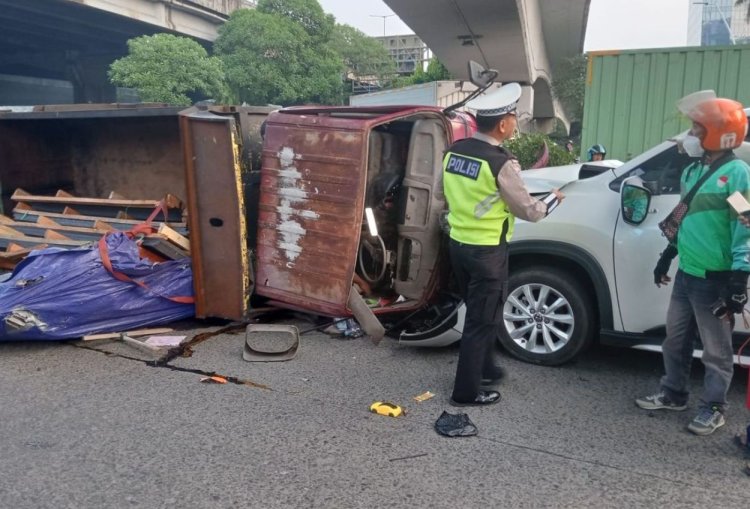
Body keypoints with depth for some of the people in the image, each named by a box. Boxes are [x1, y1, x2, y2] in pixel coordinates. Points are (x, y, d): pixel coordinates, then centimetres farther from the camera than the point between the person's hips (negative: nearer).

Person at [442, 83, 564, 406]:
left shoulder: (453, 152, 1)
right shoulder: (501, 163, -19)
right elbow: (528, 211, -9)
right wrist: (552, 200, 10)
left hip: (458, 243, 7)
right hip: (487, 251, -7)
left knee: (476, 312, 23)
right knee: (483, 320, 5)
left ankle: (484, 368, 41)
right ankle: (466, 392, 15)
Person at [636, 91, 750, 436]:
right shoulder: (693, 170, 10)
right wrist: (667, 256, 24)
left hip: (715, 280, -8)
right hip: (686, 274, 8)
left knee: (716, 351, 7)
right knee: (676, 339, 18)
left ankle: (713, 410, 23)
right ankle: (673, 395, 34)